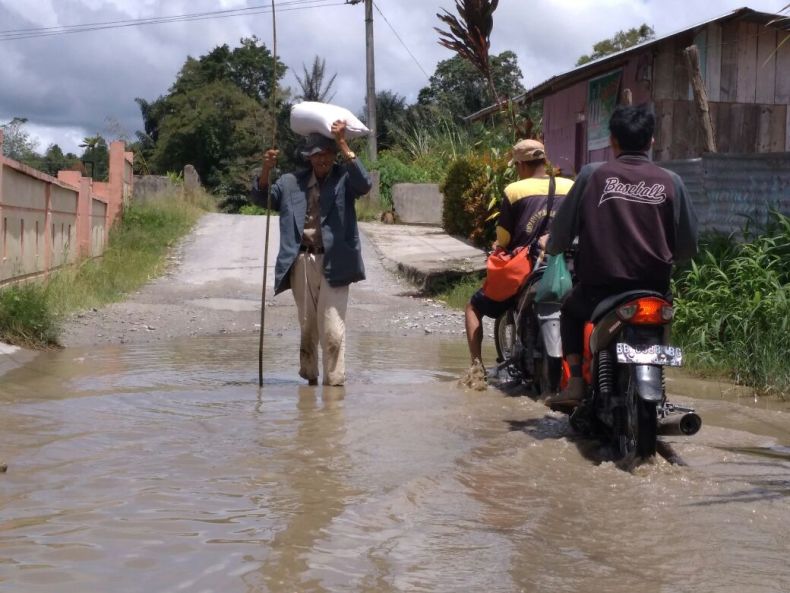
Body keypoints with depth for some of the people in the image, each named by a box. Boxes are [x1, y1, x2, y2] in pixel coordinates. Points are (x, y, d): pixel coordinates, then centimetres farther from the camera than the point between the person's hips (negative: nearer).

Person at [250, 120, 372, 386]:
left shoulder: (344, 179, 4)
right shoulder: (292, 182, 13)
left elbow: (364, 184, -17)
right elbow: (259, 198, 14)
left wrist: (343, 145, -22)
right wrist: (266, 170, -5)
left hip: (333, 263, -3)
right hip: (301, 263, 3)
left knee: (332, 329, -8)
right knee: (307, 327, 13)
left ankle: (334, 382, -1)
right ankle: (309, 377, 28)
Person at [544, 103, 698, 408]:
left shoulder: (593, 174, -4)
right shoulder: (670, 182, 0)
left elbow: (563, 227, 0)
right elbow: (687, 245, 3)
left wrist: (552, 246, 23)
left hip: (600, 284, -1)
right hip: (653, 288, 2)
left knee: (571, 310, 30)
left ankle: (576, 382, 13)